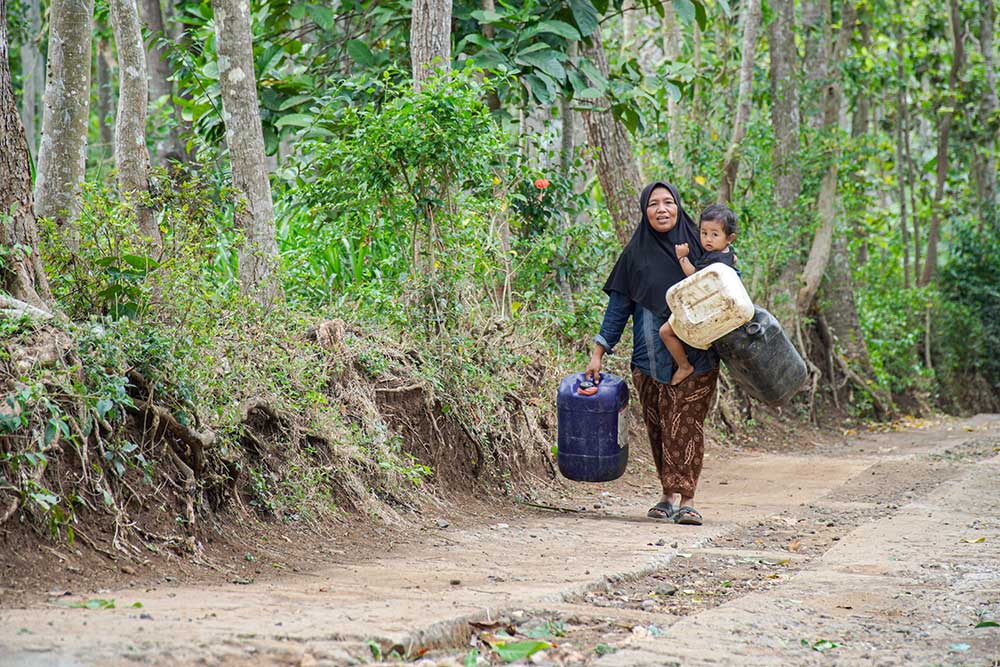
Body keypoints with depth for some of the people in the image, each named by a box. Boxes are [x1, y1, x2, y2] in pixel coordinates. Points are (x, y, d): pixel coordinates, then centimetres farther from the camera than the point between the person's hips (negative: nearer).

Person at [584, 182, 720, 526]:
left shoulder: (698, 246, 4)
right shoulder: (636, 253, 6)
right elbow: (618, 306, 9)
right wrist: (598, 353, 4)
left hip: (695, 356, -2)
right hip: (650, 358, 2)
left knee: (686, 423, -11)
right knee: (659, 429, 4)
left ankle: (684, 499, -16)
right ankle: (671, 495, 13)